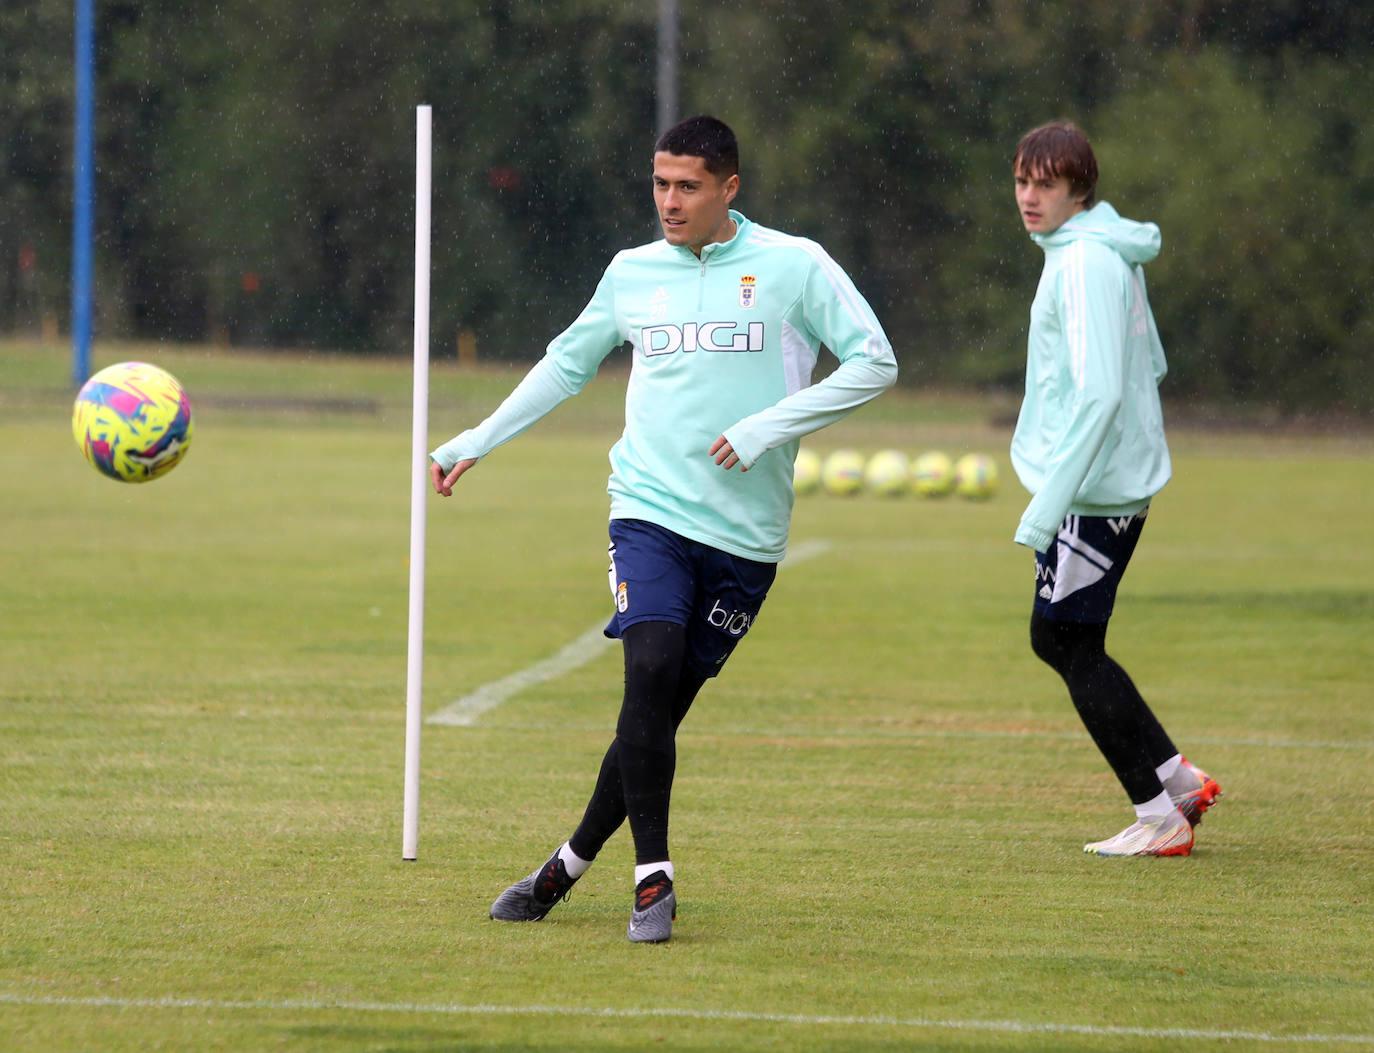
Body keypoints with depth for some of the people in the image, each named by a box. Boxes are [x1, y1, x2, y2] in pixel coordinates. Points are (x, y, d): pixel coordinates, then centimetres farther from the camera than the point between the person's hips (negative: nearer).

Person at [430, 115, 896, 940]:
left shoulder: (792, 266, 0)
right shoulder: (633, 272, 11)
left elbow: (874, 363, -2)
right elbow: (567, 364, 26)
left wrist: (768, 427, -12)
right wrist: (476, 443, 26)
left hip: (746, 532, -1)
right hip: (651, 509, 1)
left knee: (661, 711, 1)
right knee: (651, 672, -21)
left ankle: (571, 865, 17)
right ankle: (653, 876, -16)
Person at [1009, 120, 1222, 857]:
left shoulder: (1086, 263, -18)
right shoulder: (1113, 254, 12)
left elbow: (1099, 394, -25)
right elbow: (1149, 366, 22)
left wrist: (1047, 508, -25)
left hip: (1092, 492, -10)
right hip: (1124, 483, 10)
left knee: (1075, 649, -2)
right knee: (1056, 639, 16)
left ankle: (1160, 817, 5)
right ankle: (1179, 779, 18)